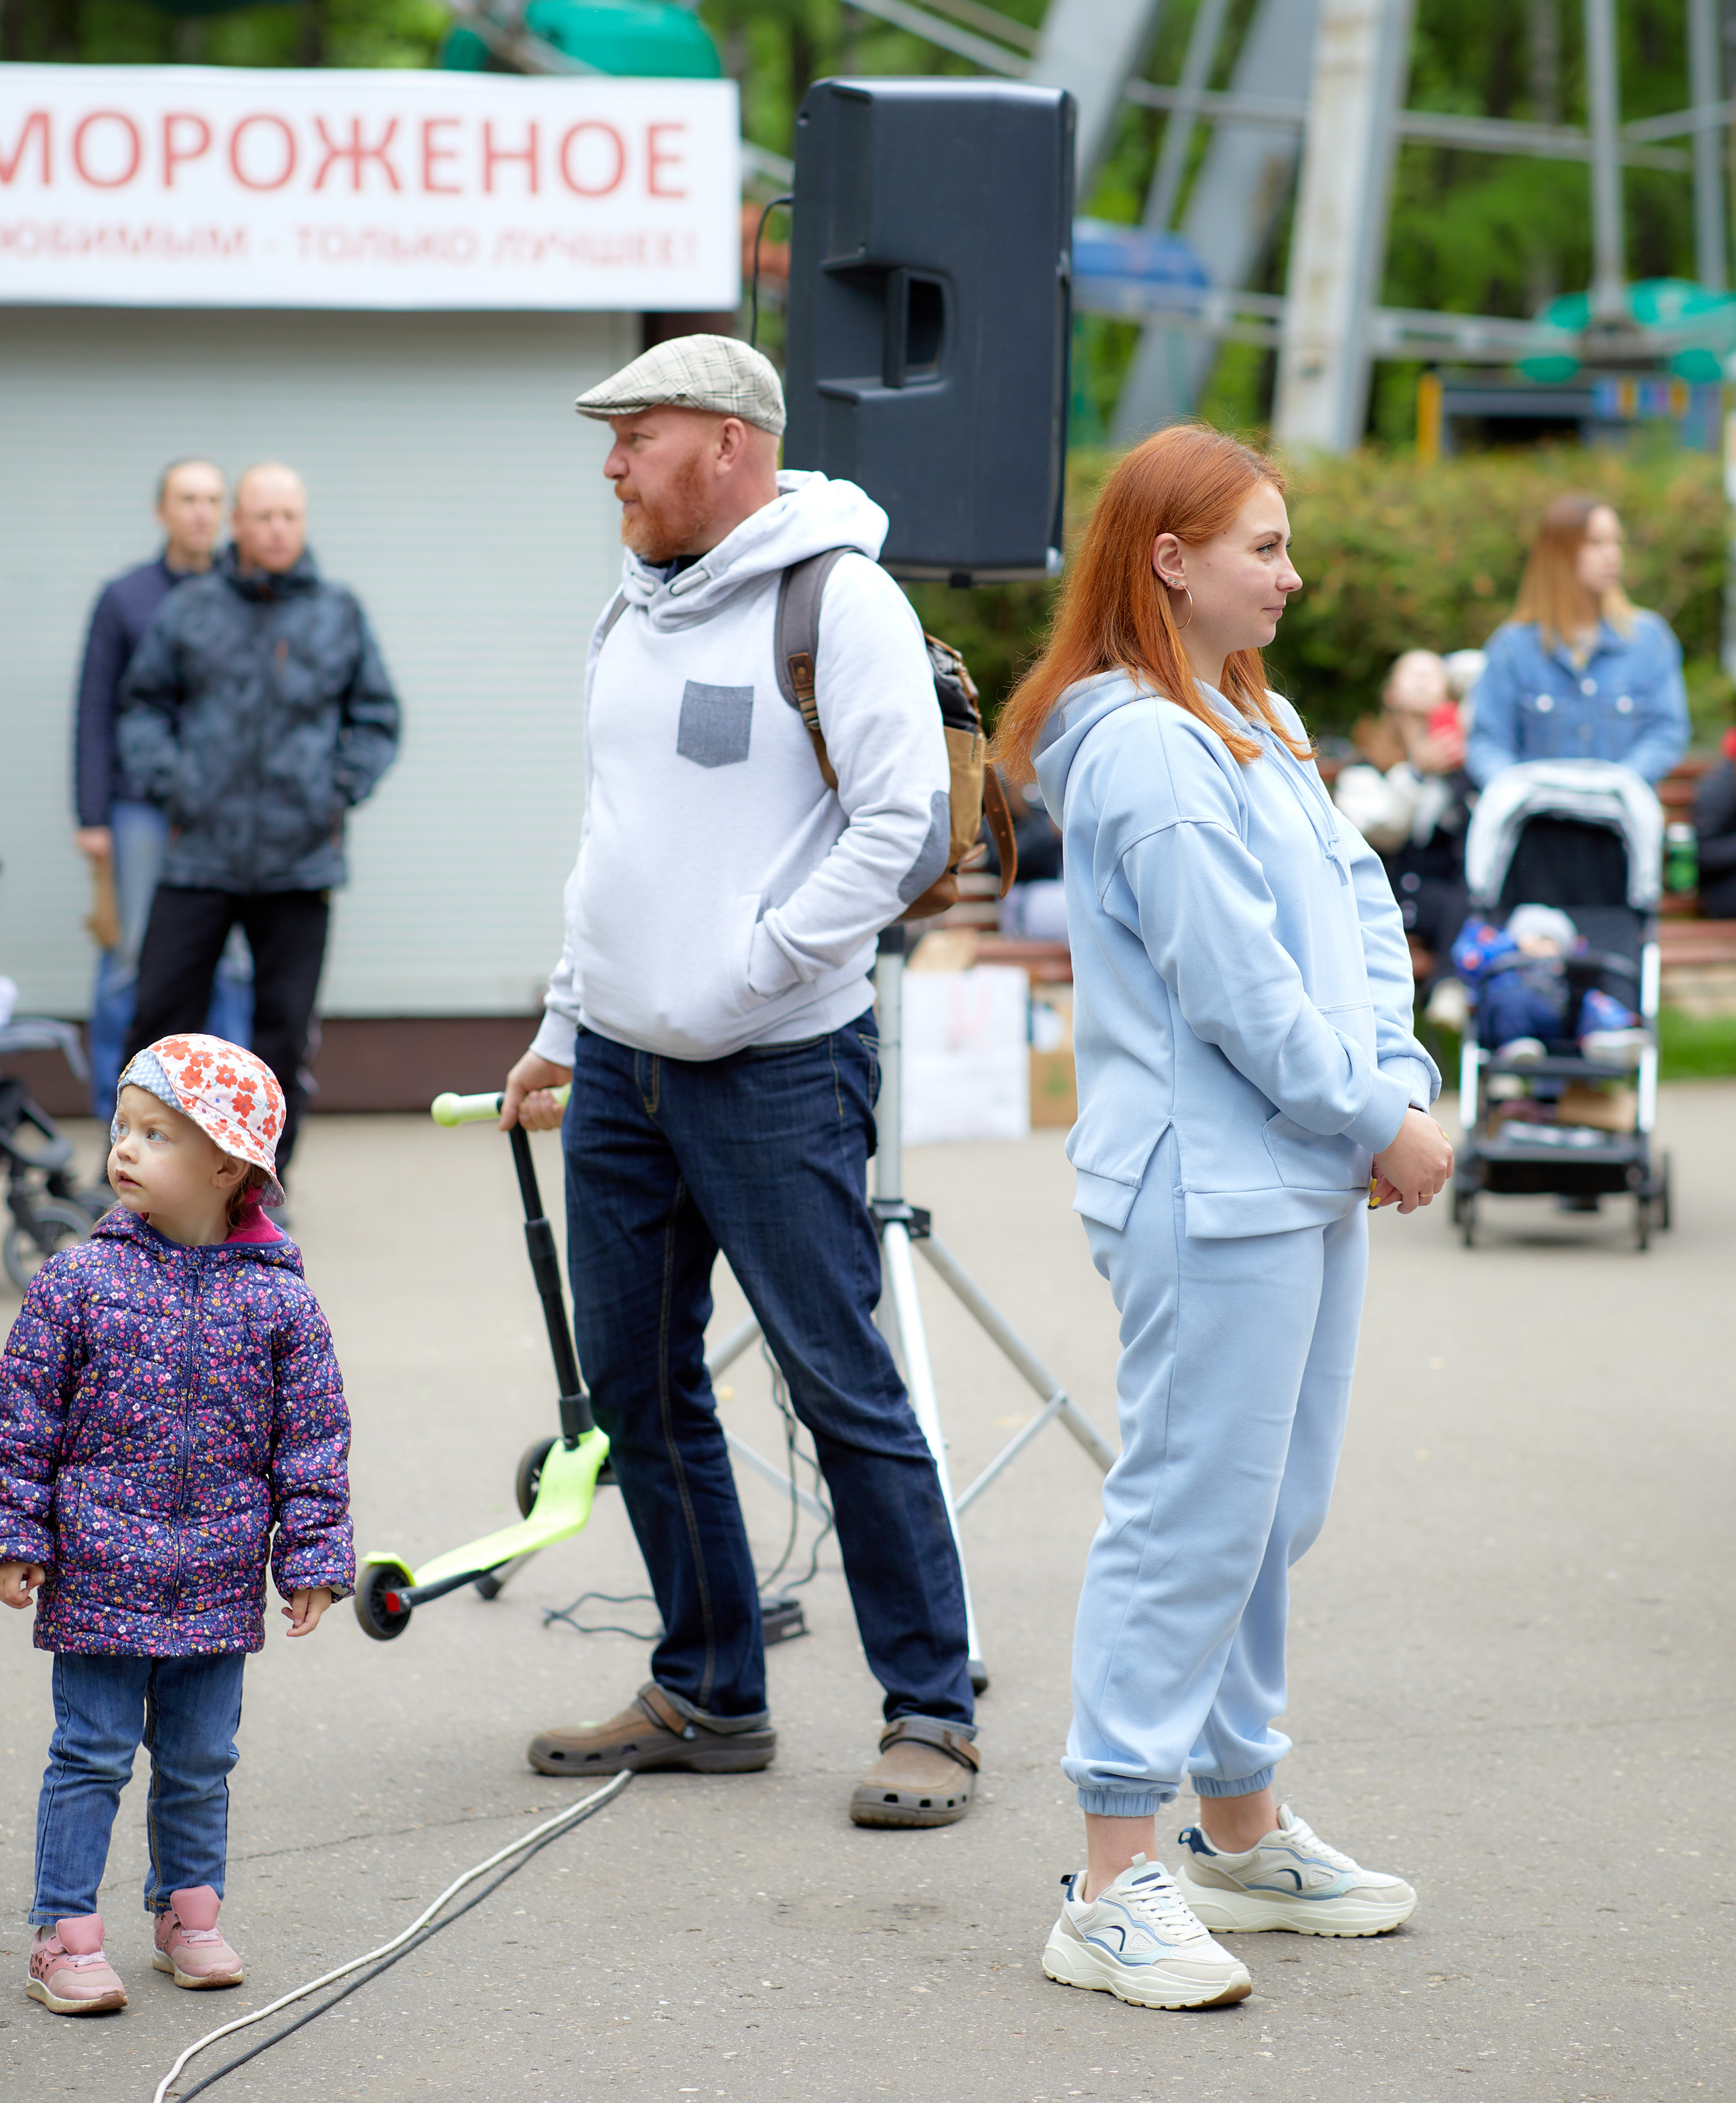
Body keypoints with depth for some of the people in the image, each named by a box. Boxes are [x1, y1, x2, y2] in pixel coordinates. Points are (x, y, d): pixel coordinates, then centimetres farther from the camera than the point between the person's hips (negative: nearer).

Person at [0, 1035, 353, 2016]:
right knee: (92, 1755, 1)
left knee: (201, 1757, 12)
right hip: (97, 1575, -2)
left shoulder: (280, 1300, -3)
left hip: (218, 1588, 2)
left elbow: (312, 1438, 3)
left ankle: (190, 1908, 29)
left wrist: (312, 1557, 1)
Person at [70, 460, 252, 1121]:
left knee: (231, 966, 1)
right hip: (141, 810, -1)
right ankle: (116, 1109, 8)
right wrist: (91, 817, -2)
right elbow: (95, 712, 3)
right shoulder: (124, 598, 4)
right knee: (129, 961, 1)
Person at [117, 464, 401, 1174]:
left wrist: (342, 789, 2)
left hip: (299, 862, 1)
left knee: (283, 1028, 4)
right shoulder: (188, 611, 6)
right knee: (159, 1012, -3)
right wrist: (164, 782, -1)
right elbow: (143, 705, 12)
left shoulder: (339, 616, 8)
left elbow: (376, 717, 14)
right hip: (200, 855, -1)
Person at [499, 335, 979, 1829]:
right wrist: (564, 1023, 20)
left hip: (778, 1070, -8)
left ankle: (932, 1715, 3)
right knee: (637, 1382, 11)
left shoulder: (840, 600, -10)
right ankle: (709, 1697, 23)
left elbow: (902, 826, -16)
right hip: (620, 1066, 8)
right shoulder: (633, 612, 15)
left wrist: (743, 975, -16)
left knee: (842, 1385, -6)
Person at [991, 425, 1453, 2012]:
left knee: (1272, 1514, 17)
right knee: (1190, 1515, -8)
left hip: (1310, 1179, 10)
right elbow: (1234, 985, -18)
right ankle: (1116, 1892, -4)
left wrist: (1399, 1086, -3)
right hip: (1210, 1189, -10)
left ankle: (1243, 1833, 28)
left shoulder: (1266, 728, 16)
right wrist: (1381, 1120, -11)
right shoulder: (1142, 749, -15)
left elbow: (1361, 909, 12)